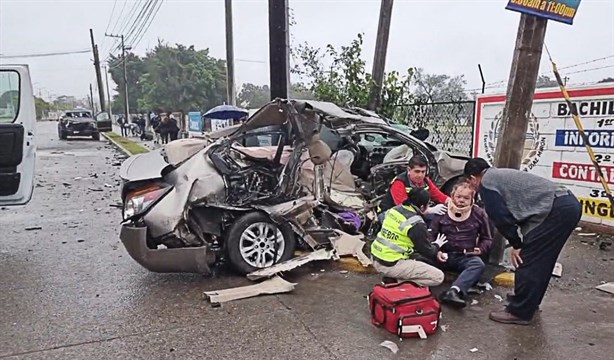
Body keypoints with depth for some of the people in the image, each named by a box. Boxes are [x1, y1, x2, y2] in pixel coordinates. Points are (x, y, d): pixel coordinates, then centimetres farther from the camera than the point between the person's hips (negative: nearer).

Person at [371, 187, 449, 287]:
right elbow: (429, 252, -4)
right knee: (438, 277, -1)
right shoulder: (417, 224, -16)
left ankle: (392, 276, 10)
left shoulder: (395, 209, 5)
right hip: (391, 265, -8)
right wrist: (436, 245, 18)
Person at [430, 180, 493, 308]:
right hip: (444, 257, 0)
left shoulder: (479, 213, 5)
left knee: (478, 264, -35)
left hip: (466, 258, 0)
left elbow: (487, 239, 15)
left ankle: (453, 291, -53)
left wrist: (481, 249, -8)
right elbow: (431, 235, 5)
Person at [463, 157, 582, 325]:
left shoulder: (486, 183, -1)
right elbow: (516, 211, 26)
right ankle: (531, 300, 35)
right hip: (570, 203, 10)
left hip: (557, 210, -10)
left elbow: (502, 218, -5)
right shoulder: (502, 175, 27)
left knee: (526, 261, -1)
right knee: (541, 260, 22)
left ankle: (519, 312, 7)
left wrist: (516, 245, 7)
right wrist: (520, 243, 23)